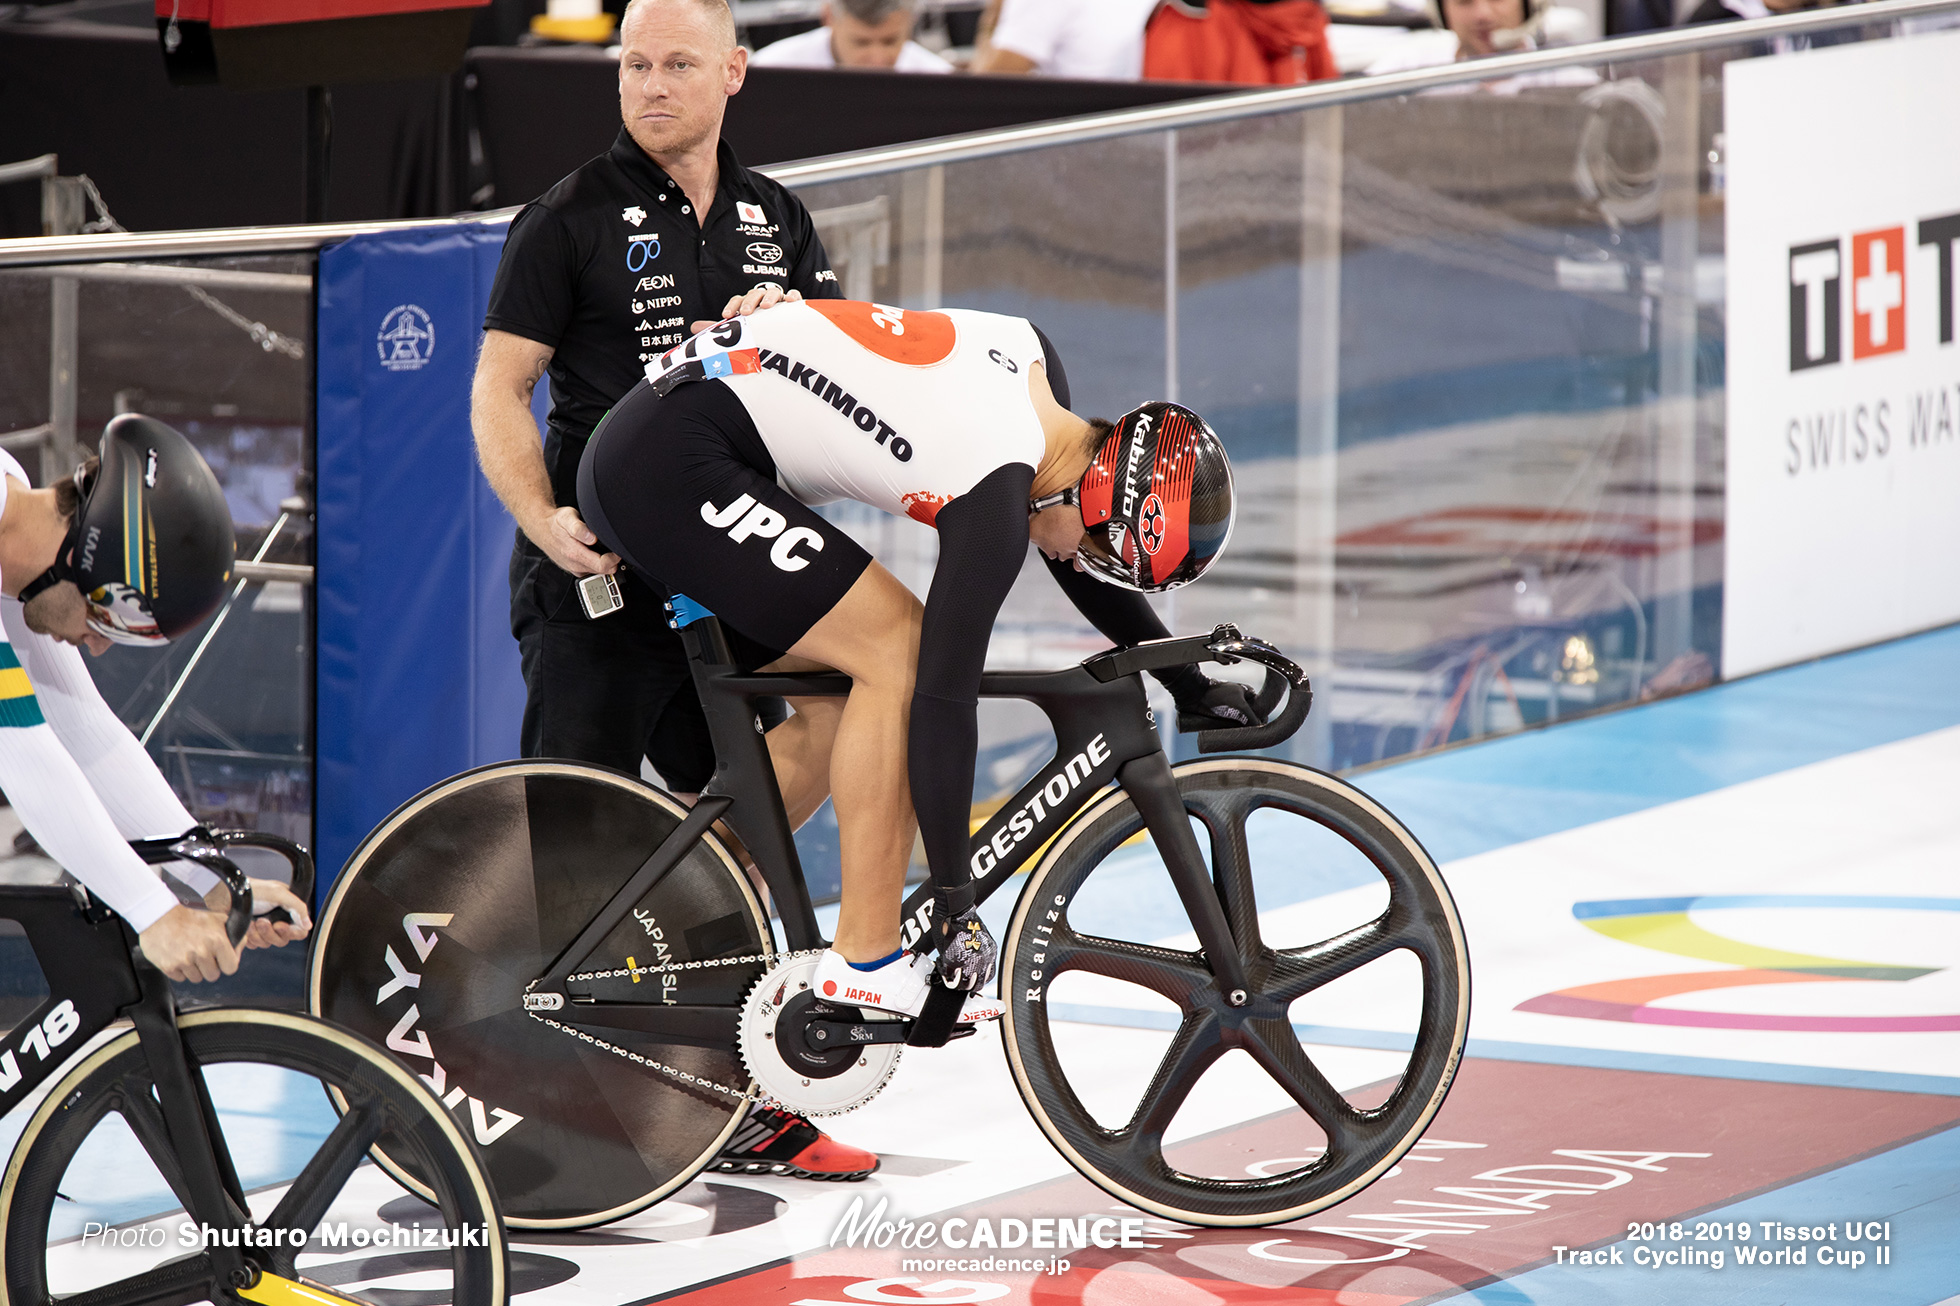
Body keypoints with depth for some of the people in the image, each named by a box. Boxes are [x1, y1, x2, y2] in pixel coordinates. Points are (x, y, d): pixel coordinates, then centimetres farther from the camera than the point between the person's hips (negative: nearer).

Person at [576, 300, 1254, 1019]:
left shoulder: (1033, 358, 7)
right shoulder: (994, 500, -20)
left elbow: (1072, 560, 22)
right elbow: (944, 695, -19)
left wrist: (1188, 684, 26)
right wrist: (954, 902, -15)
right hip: (673, 465, -10)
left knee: (838, 705, 12)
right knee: (900, 649, -13)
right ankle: (866, 965, -9)